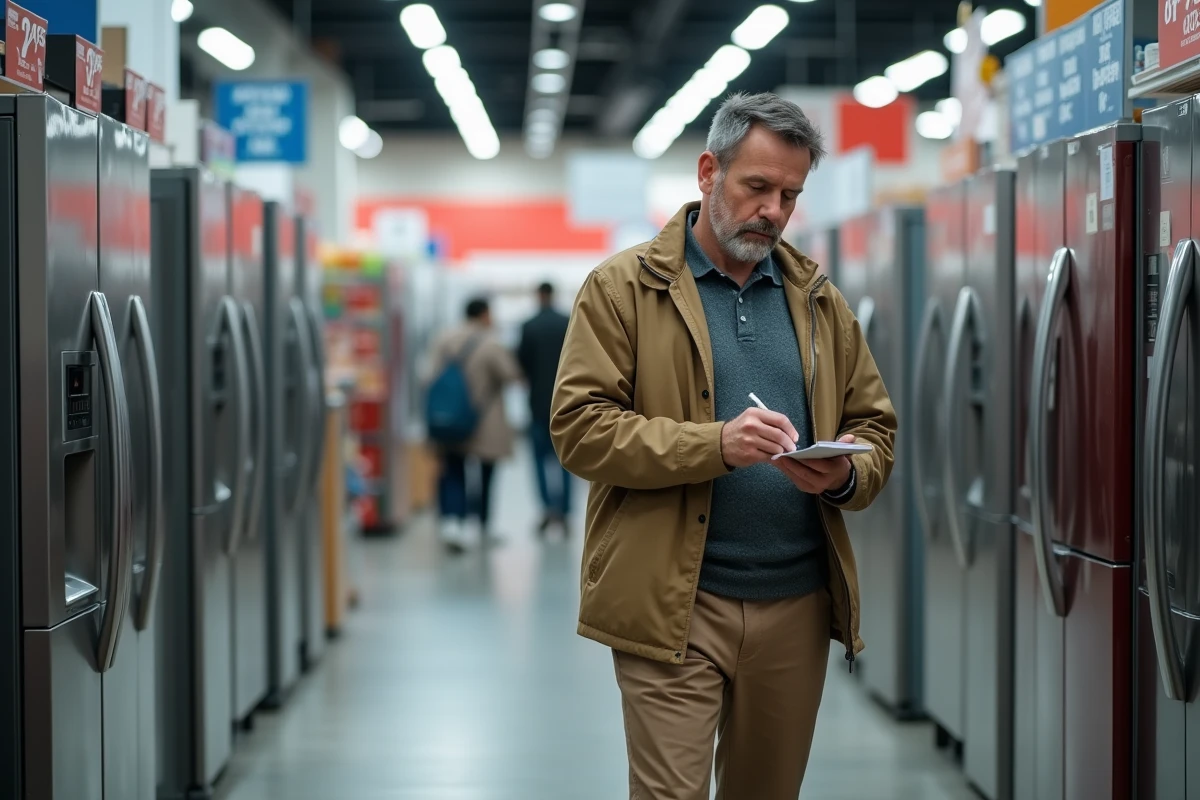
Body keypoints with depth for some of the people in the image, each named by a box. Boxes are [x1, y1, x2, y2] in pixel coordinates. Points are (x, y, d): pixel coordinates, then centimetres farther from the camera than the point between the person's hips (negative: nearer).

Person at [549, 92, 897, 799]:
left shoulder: (820, 301, 13)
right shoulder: (624, 287, -1)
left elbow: (876, 425, 16)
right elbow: (580, 427, -9)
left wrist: (844, 475, -8)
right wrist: (714, 444, -21)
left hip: (798, 604, 5)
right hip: (674, 607, -5)